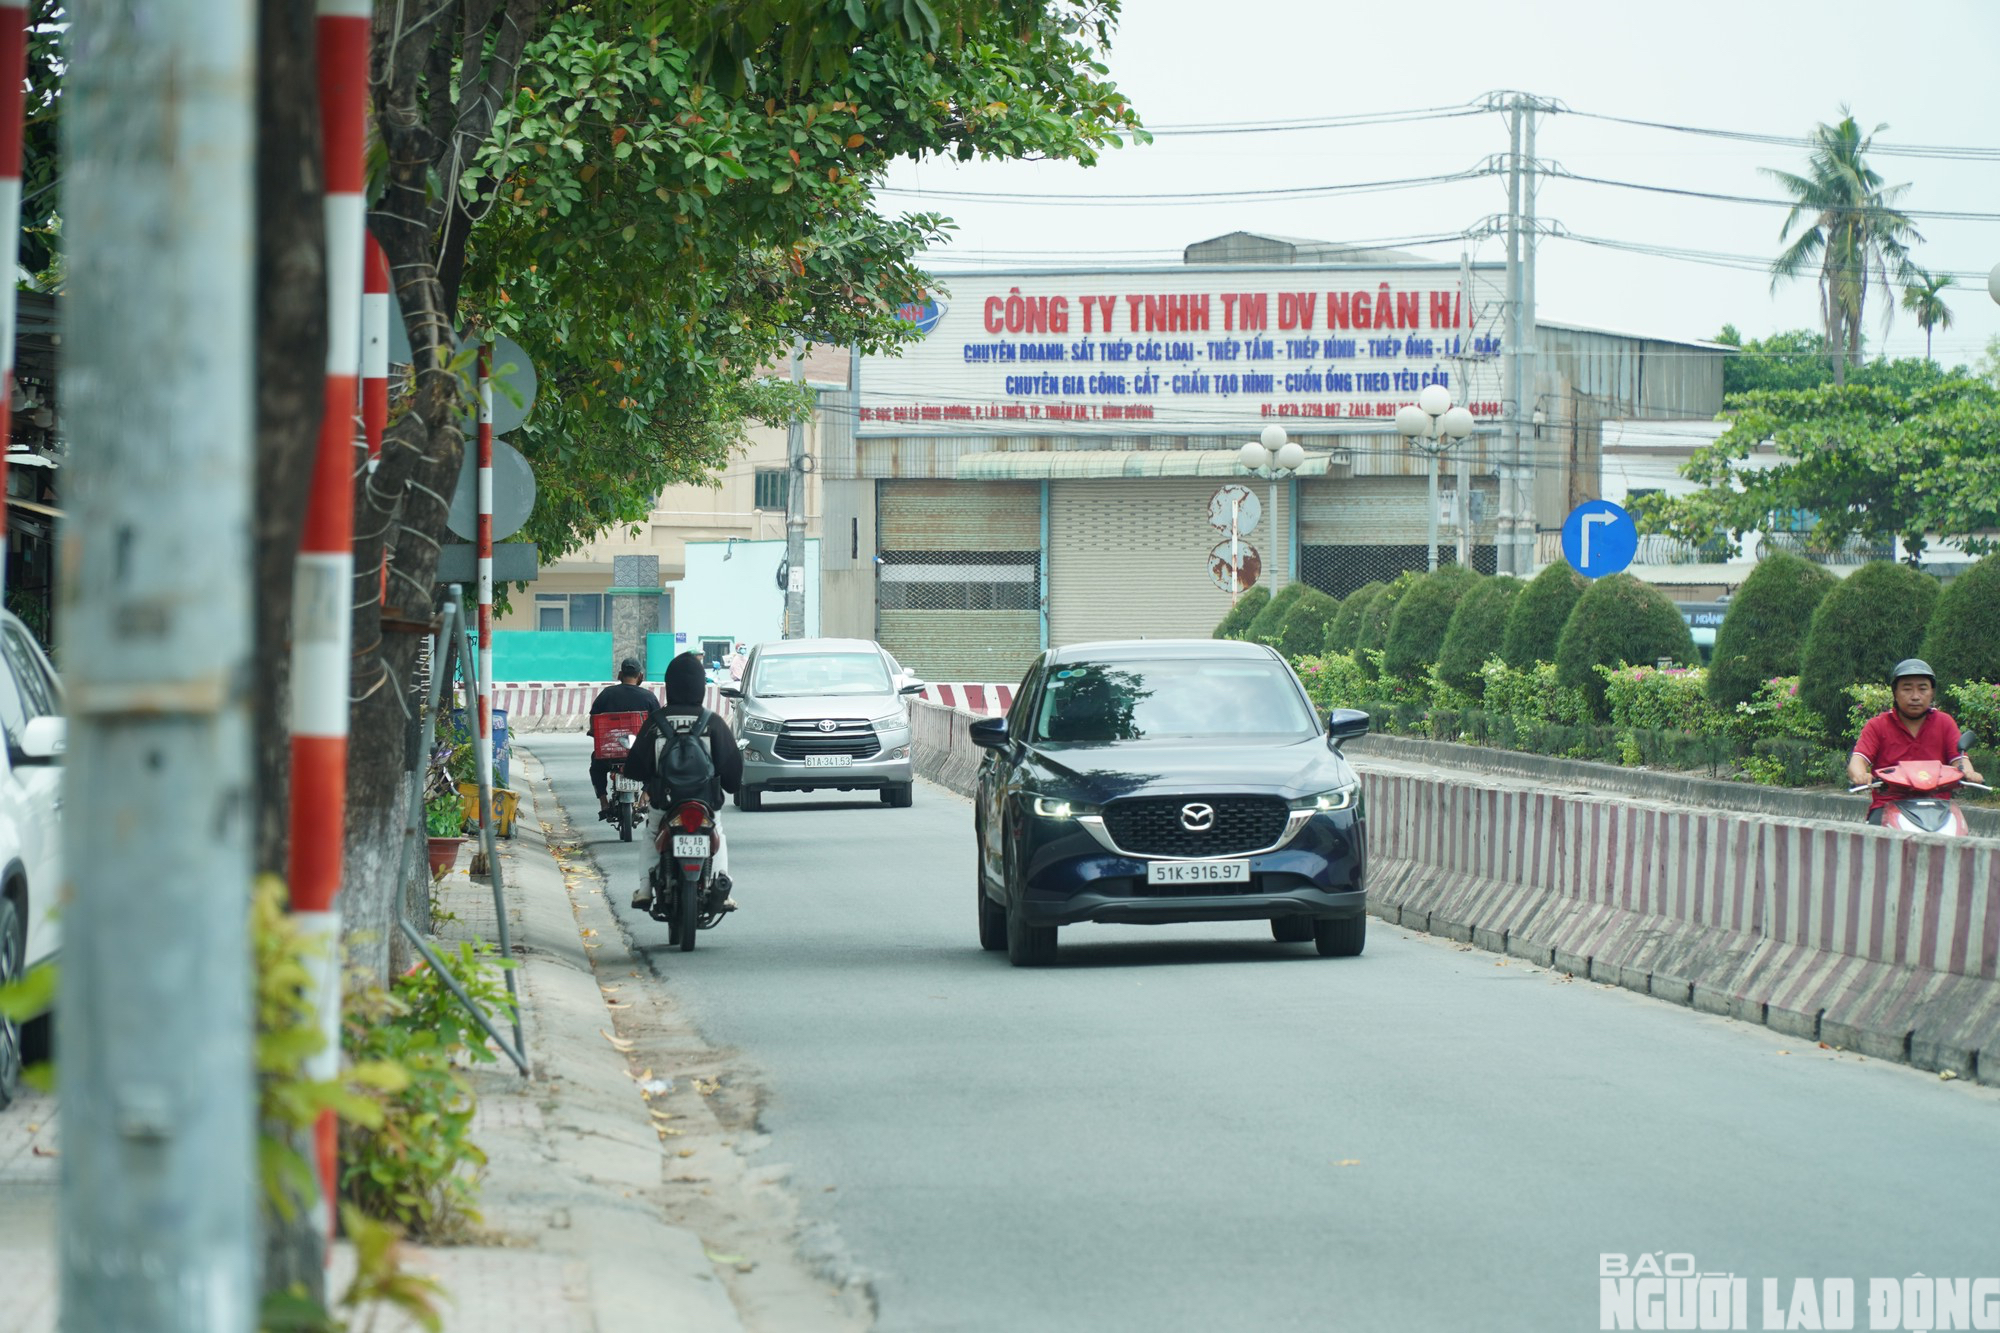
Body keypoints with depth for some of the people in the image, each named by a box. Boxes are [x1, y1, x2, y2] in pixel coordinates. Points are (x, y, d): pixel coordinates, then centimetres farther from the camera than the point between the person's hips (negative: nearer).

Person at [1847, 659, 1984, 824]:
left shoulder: (1944, 723, 14)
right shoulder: (1877, 725, 9)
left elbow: (1959, 759, 3)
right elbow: (1858, 759, -4)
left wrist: (1969, 773, -22)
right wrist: (1860, 776, -29)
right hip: (1887, 803, -1)